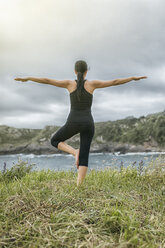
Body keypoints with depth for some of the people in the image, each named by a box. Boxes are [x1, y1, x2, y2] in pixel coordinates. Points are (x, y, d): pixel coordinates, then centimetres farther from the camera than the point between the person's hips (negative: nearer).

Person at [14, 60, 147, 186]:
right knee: (84, 157, 5)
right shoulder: (92, 83, 3)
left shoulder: (69, 83, 2)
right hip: (88, 123, 1)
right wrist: (134, 78, 13)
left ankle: (75, 151, -5)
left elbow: (47, 80, 2)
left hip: (73, 122, -1)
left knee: (54, 141, 22)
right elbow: (114, 82, 4)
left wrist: (27, 78, 10)